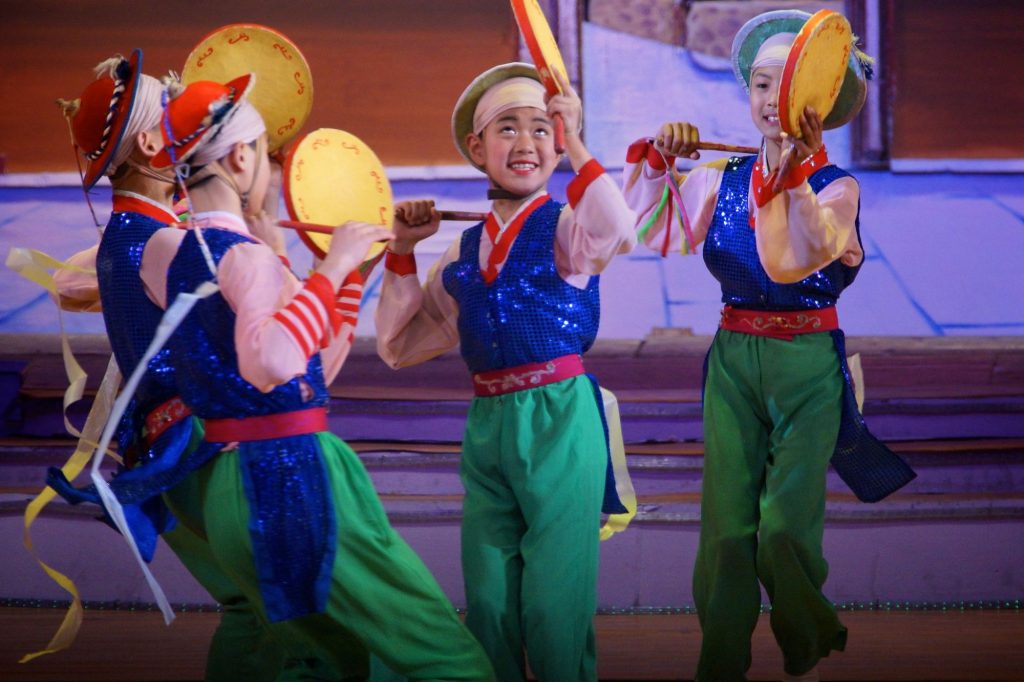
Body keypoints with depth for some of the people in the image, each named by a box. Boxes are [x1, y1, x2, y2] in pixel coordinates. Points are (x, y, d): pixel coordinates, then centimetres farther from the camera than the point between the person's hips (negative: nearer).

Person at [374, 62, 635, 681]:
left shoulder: (564, 226, -2)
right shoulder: (466, 249, 14)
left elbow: (616, 234, -28)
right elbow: (401, 346, 17)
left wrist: (575, 145, -25)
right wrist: (402, 254, 9)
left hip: (560, 420, -5)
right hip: (486, 423, 5)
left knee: (553, 605, -2)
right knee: (488, 604, 10)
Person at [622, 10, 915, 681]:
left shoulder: (837, 187, -7)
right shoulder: (721, 178, 5)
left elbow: (796, 260, -26)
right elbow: (650, 234, -4)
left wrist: (791, 176, -37)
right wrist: (657, 159, -14)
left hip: (808, 366, -3)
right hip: (733, 360, 3)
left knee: (784, 530, -6)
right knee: (726, 529, 0)